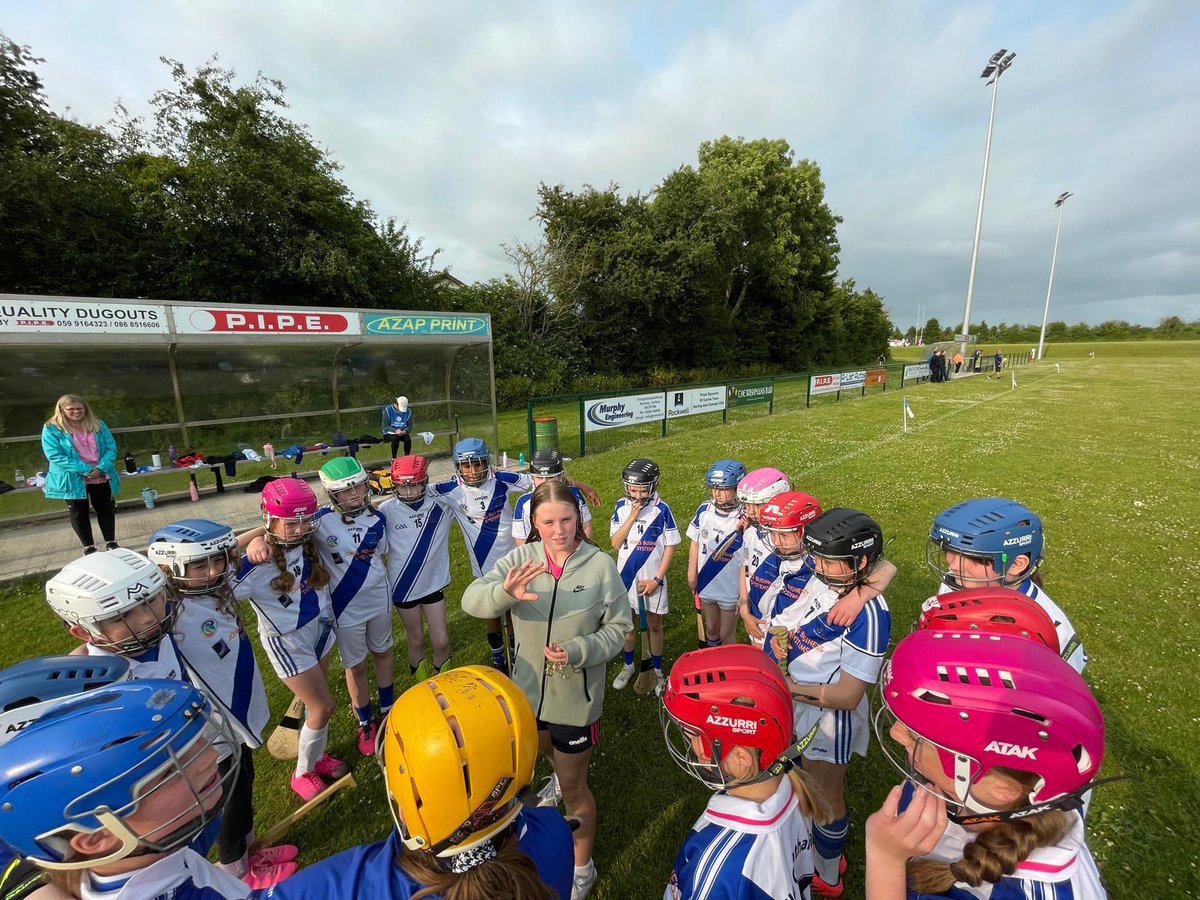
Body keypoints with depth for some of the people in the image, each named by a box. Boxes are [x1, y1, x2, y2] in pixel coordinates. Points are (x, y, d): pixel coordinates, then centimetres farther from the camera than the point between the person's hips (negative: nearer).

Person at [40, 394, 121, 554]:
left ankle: (111, 543, 20)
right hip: (72, 479, -2)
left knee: (106, 509, 9)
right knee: (79, 513, 9)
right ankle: (88, 547, 18)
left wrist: (101, 468, -15)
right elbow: (55, 456, -14)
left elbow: (111, 448, 0)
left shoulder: (98, 425, 3)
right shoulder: (51, 429, -7)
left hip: (101, 477, 2)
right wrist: (85, 469, -21)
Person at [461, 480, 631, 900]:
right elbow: (471, 600, -25)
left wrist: (578, 652, -29)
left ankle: (582, 866, 45)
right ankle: (562, 775, 69)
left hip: (576, 695, -4)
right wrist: (504, 592, -47)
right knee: (543, 751, 33)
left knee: (573, 785, 15)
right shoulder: (521, 558, -16)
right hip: (529, 687, 4)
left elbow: (618, 627, -13)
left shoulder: (601, 565, -21)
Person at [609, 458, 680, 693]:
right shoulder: (622, 507, -8)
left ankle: (657, 670, 35)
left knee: (654, 625, 15)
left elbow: (670, 547, -8)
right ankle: (628, 666, 40)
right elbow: (615, 543, -12)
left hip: (652, 579, -2)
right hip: (626, 576, 2)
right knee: (627, 623, 19)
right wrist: (632, 516, -22)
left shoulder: (662, 509, -14)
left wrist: (657, 579, -11)